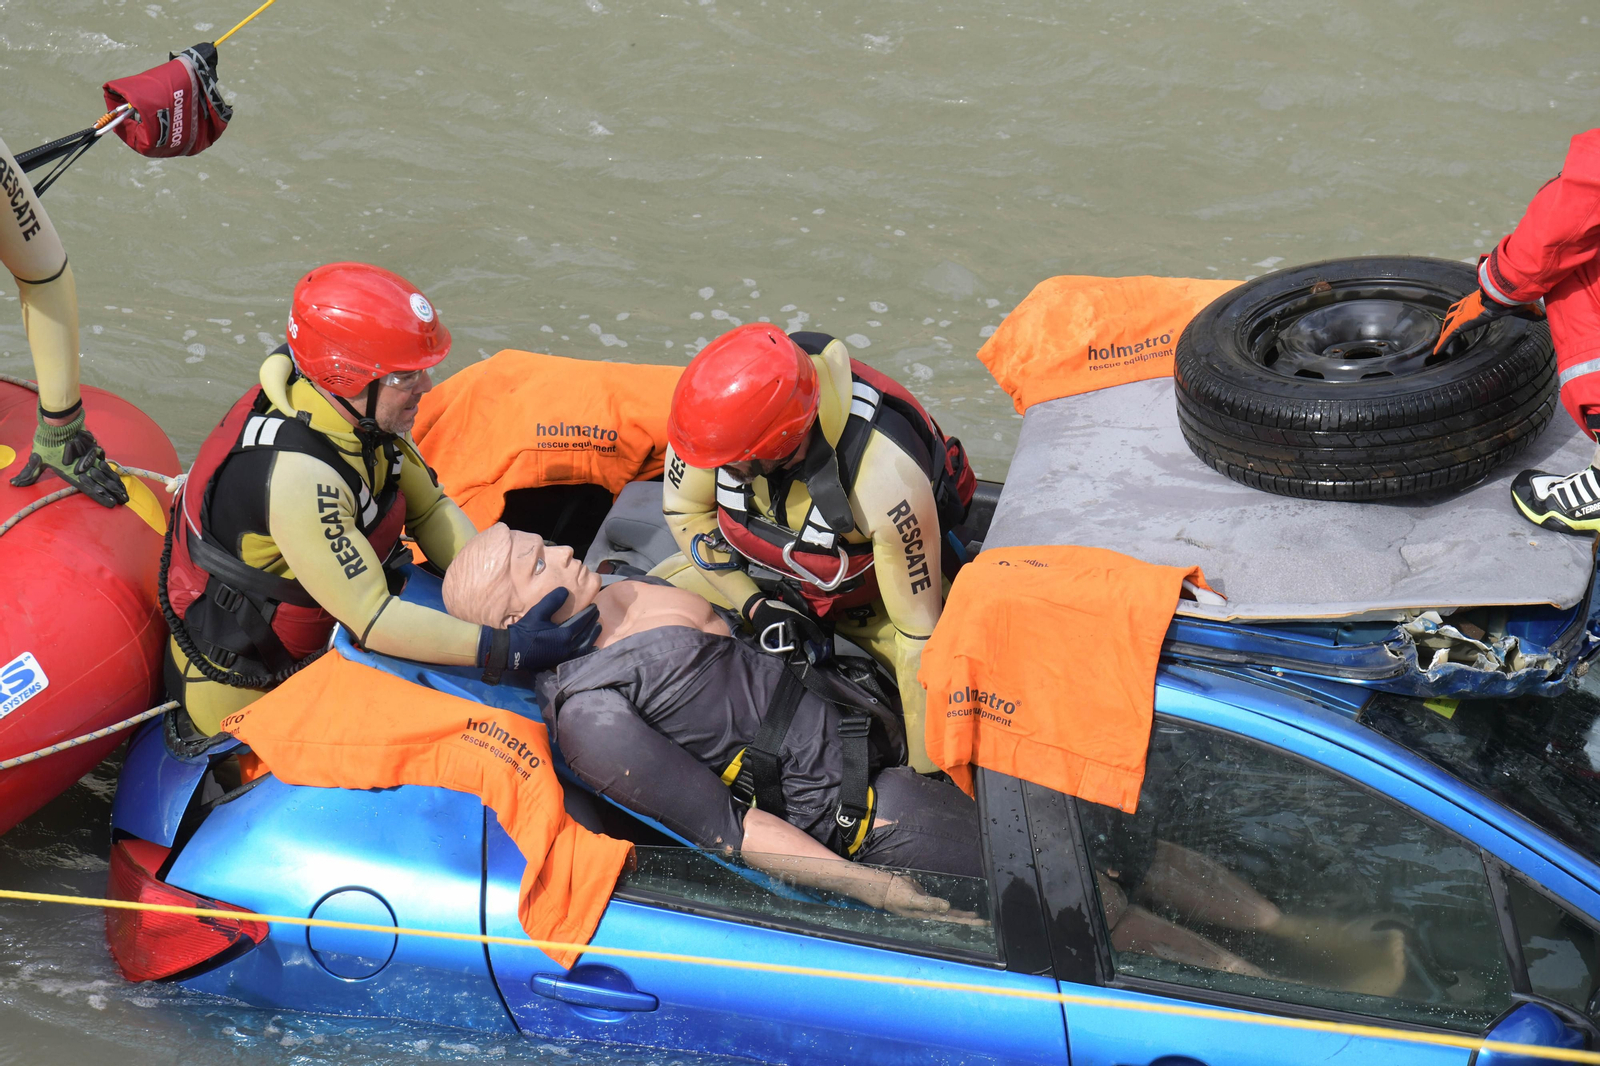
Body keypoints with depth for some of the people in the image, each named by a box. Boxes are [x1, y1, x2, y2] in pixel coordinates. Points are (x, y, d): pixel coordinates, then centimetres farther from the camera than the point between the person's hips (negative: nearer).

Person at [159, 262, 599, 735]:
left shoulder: (361, 409, -10)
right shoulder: (297, 475, -35)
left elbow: (430, 510, 1)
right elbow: (372, 620, -33)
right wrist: (505, 648, -37)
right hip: (246, 690, -8)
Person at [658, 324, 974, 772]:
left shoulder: (886, 475, -43)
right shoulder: (727, 406, -32)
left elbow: (920, 634, -33)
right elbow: (685, 509, -9)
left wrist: (925, 774, -27)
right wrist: (754, 605, -20)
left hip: (868, 586, -4)